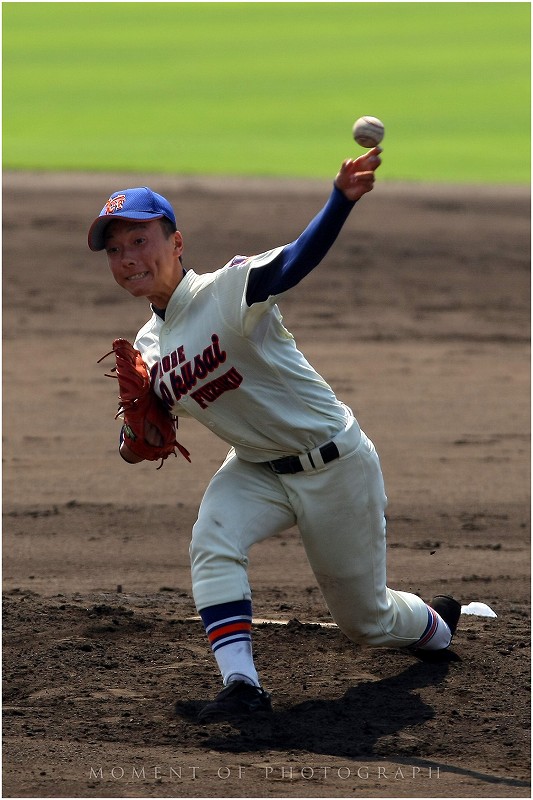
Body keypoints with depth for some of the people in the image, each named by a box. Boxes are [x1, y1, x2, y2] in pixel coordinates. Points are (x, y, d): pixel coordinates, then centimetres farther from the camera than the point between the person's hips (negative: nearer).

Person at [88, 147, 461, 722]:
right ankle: (241, 684, -28)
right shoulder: (148, 348, -1)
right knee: (212, 544, -27)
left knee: (364, 620, 10)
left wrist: (341, 200, -61)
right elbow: (153, 432, 10)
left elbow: (295, 262, -41)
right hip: (258, 470, 5)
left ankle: (433, 623, 45)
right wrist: (137, 440, -16)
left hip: (335, 465, -5)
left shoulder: (226, 292, -23)